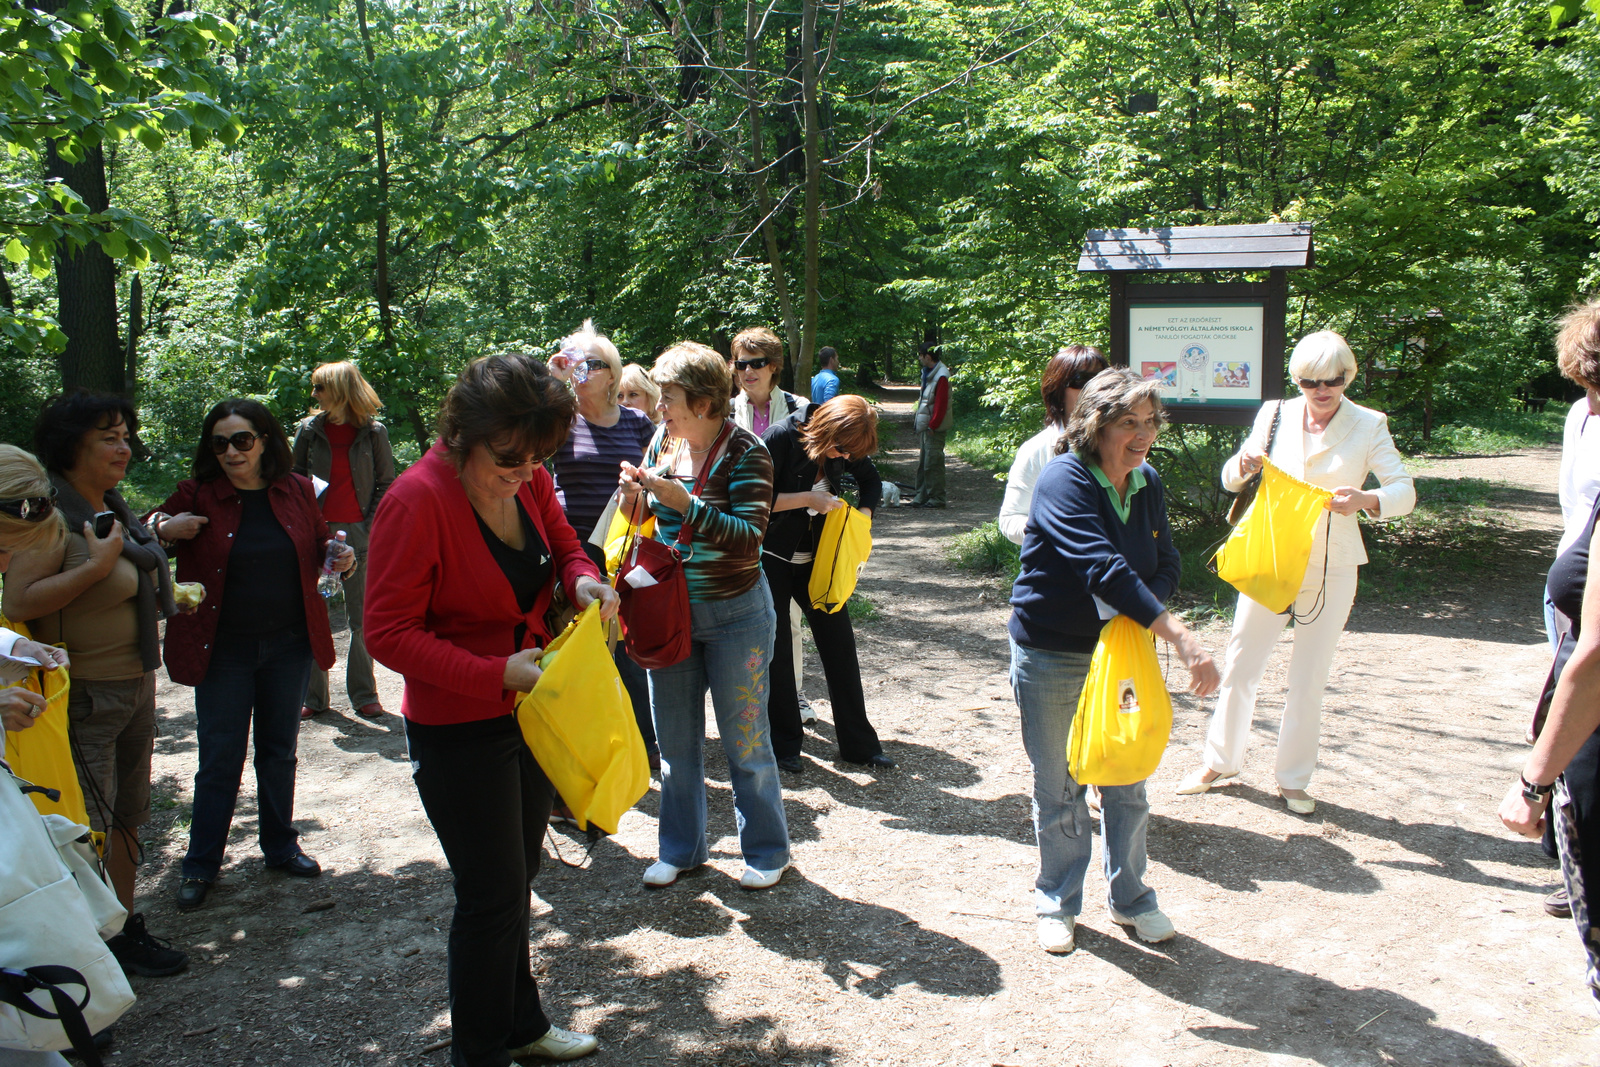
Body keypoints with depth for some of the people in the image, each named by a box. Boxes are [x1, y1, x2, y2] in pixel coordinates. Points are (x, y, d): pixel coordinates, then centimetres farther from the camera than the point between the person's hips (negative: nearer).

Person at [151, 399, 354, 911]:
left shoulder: (297, 491, 1)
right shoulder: (197, 495, -7)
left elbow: (316, 549, 14)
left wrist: (338, 557, -8)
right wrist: (163, 529, -19)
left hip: (289, 645, 3)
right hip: (223, 651, -2)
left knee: (279, 753, 16)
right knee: (219, 761, 5)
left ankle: (280, 847, 32)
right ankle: (201, 865, 21)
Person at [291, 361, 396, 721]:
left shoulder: (373, 432, 1)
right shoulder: (309, 429, 8)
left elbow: (386, 483, 3)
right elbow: (295, 477, 13)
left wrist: (370, 525, -8)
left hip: (358, 532, -2)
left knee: (362, 617, 1)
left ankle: (363, 694, 12)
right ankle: (312, 695, 14)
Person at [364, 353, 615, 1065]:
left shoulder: (526, 478, -4)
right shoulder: (417, 500, -24)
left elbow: (562, 543, 13)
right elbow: (389, 633, -22)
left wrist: (582, 579, -11)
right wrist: (499, 673, -28)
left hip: (529, 709, 7)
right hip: (459, 730, -7)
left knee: (513, 881, 22)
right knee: (493, 893, 3)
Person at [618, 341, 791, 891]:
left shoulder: (745, 452, -15)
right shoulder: (662, 442, 2)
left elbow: (749, 538, -24)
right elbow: (644, 525, 11)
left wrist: (683, 502, -30)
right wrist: (633, 496, -10)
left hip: (734, 614, -5)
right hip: (668, 612, 5)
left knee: (744, 740, 7)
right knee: (675, 740, 14)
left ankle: (766, 850, 27)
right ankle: (680, 849, 32)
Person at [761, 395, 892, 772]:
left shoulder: (845, 446, -6)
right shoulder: (781, 437, -21)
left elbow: (872, 481, 12)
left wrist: (864, 513, -7)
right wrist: (808, 499, -24)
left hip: (816, 558, 5)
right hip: (772, 559, -5)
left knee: (839, 642, 4)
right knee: (776, 648, 1)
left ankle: (859, 744, 15)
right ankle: (783, 744, 16)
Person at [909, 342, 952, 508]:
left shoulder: (941, 376, -16)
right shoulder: (929, 373, 15)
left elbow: (941, 404, -20)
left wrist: (933, 425, -19)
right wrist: (918, 419, 17)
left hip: (934, 428, -10)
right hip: (924, 426, 10)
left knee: (932, 463, -7)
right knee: (922, 463, 12)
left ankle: (936, 499, -1)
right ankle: (921, 497, 19)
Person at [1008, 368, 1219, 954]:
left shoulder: (1147, 484, 1)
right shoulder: (1065, 479, -20)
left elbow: (1165, 566, 3)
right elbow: (1104, 568, -32)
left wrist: (1136, 619, -19)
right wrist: (1181, 636, -38)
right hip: (1050, 658, -5)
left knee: (1128, 783, 12)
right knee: (1058, 788, 9)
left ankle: (1129, 896, 33)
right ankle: (1057, 901, 29)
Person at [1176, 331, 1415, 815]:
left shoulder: (1368, 426, -3)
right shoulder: (1274, 415, 1)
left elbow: (1404, 490, -9)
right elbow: (1232, 480, 6)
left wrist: (1365, 500, -31)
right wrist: (1243, 463, -18)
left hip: (1331, 568, -1)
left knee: (1309, 676, 7)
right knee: (1241, 663, 7)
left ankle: (1294, 778, 22)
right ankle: (1220, 760, 24)